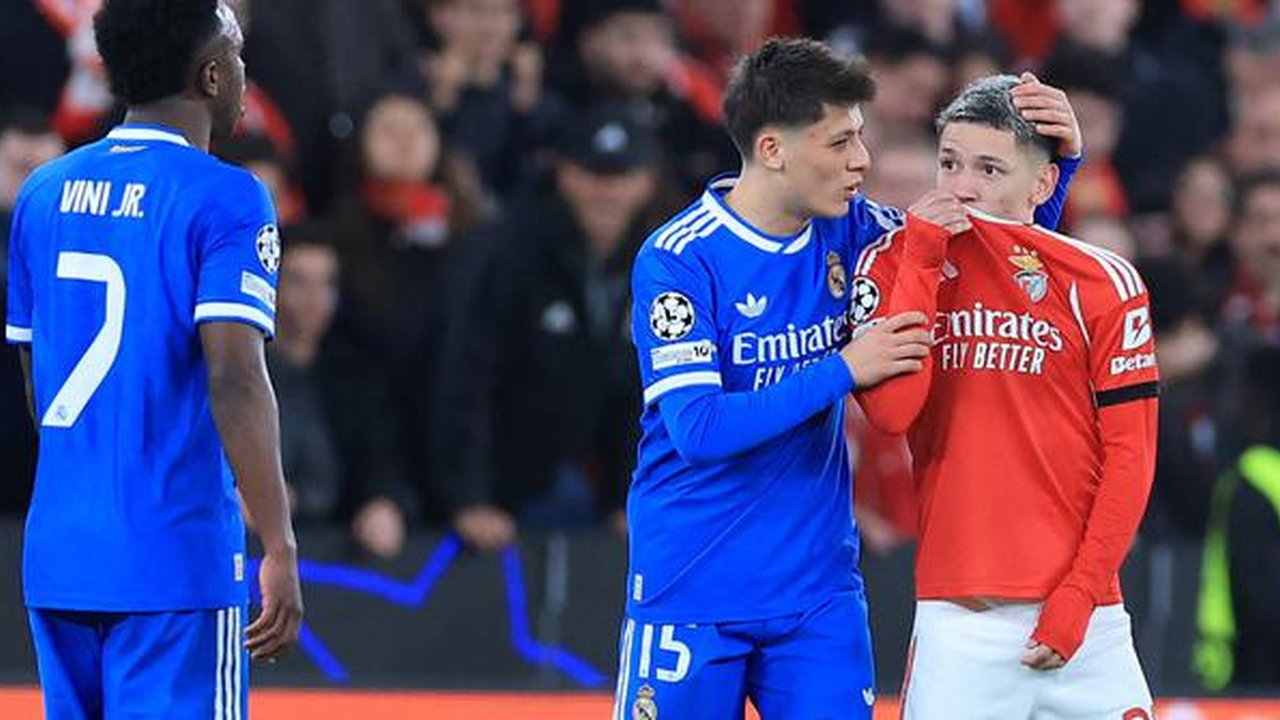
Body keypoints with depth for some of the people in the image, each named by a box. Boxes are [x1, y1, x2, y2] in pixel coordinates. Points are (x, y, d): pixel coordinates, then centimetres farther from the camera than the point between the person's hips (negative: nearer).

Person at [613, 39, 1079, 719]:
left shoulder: (847, 230, 2)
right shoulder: (677, 260, -14)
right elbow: (698, 428, -23)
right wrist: (844, 370, -23)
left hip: (818, 584, 5)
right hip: (691, 589, -4)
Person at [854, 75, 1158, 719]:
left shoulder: (1103, 283, 3)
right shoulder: (892, 264, 5)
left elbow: (1130, 454, 2)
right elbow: (892, 411, -10)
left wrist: (1079, 593, -6)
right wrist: (922, 259, -9)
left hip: (1084, 615, 0)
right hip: (957, 618, 0)